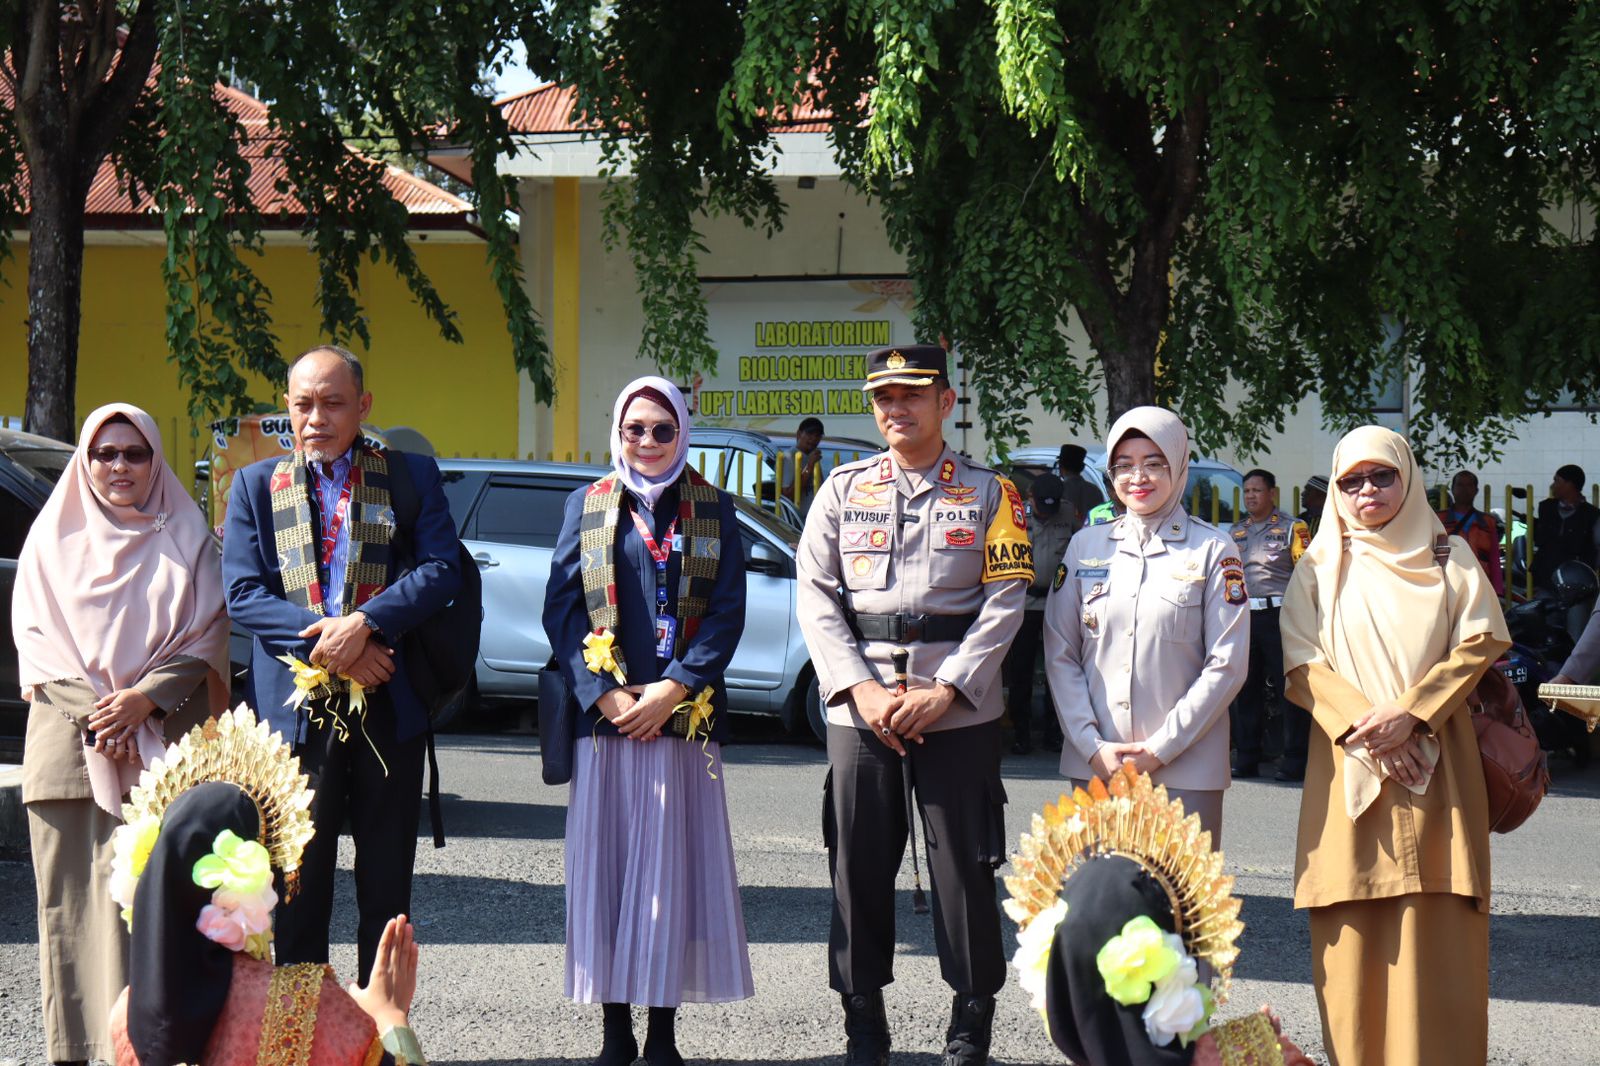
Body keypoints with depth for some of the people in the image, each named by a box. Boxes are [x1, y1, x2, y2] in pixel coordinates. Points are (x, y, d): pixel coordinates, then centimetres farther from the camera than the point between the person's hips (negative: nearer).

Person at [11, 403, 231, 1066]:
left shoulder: (185, 538, 10)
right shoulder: (54, 536, 13)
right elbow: (32, 630, 7)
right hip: (68, 735, 1)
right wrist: (92, 707, -7)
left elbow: (206, 637, 5)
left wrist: (145, 699, -10)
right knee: (72, 888, -3)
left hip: (162, 739, -1)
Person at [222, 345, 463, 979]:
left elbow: (443, 568, -4)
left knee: (388, 885, 7)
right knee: (298, 882, 4)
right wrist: (326, 640, -14)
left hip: (390, 706, 0)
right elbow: (242, 593, 0)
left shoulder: (411, 476, 8)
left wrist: (365, 623, -18)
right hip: (296, 707, 0)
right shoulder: (256, 485, 10)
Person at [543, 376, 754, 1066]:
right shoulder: (587, 506, 10)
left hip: (684, 717, -1)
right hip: (603, 717, 1)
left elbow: (728, 612, 2)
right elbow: (560, 608, 4)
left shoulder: (713, 510, 9)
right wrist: (605, 694, -9)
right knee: (605, 865, 0)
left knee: (673, 869, -1)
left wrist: (674, 689, -11)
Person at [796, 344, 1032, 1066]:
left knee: (964, 865, 1)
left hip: (960, 711, -2)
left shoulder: (988, 493, 4)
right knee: (859, 864, 5)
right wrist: (860, 689, -9)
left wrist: (943, 692, -12)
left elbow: (1005, 601, -3)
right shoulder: (844, 490, 10)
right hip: (858, 707, 2)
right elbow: (815, 597, 4)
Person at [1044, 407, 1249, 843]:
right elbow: (1060, 655, 7)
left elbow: (1227, 664, -3)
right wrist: (1093, 746, -5)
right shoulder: (1086, 546, 9)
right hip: (1095, 764, 3)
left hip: (1185, 769, -2)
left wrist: (1161, 748, -9)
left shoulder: (1212, 551, 1)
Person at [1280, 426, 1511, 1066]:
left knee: (1438, 934, -5)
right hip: (1348, 766, 0)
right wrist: (1362, 727, -13)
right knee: (1355, 938, -3)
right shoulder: (1320, 569, 12)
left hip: (1437, 765, 0)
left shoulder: (1450, 560, 12)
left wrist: (1409, 713, -12)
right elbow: (1302, 662, 2)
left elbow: (1480, 644, 1)